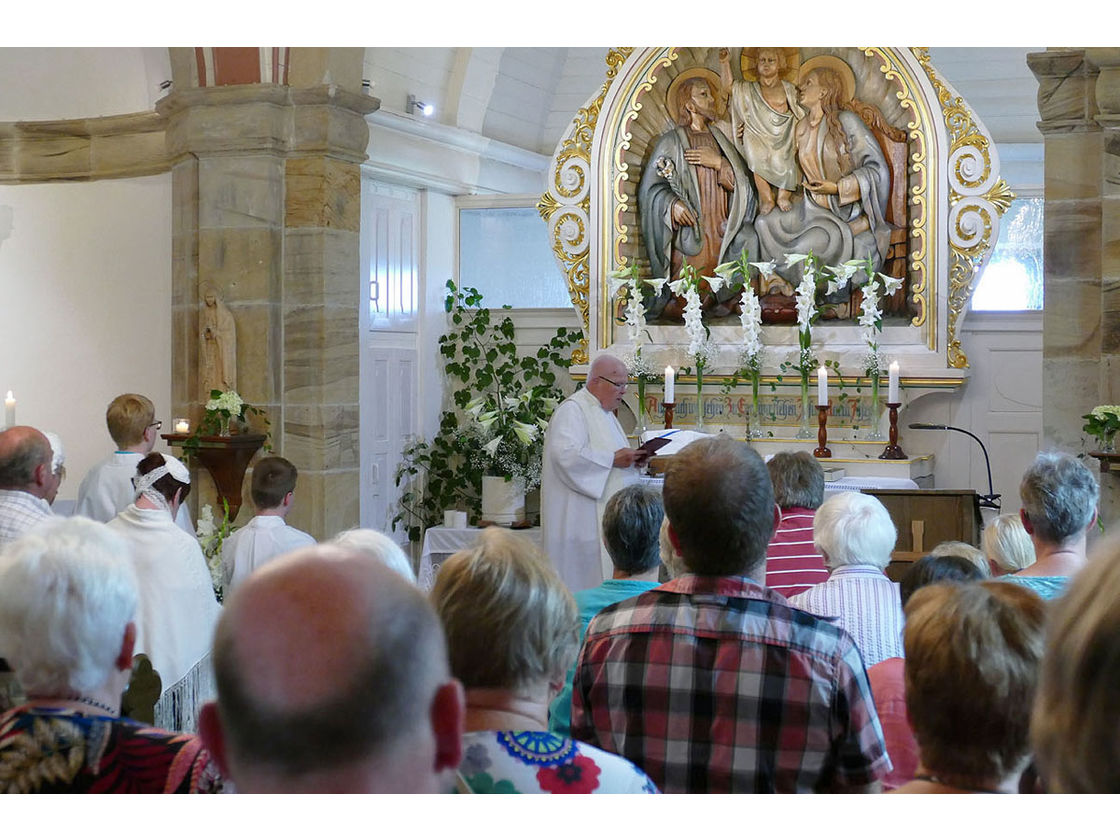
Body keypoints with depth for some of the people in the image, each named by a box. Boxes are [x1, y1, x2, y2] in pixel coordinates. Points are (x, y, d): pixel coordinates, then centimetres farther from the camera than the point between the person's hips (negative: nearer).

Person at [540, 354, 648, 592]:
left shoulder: (604, 413, 20)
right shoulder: (572, 410, -12)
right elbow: (566, 453, -26)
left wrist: (630, 460, 9)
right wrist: (613, 459, -22)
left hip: (604, 516, 10)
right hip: (580, 518, -10)